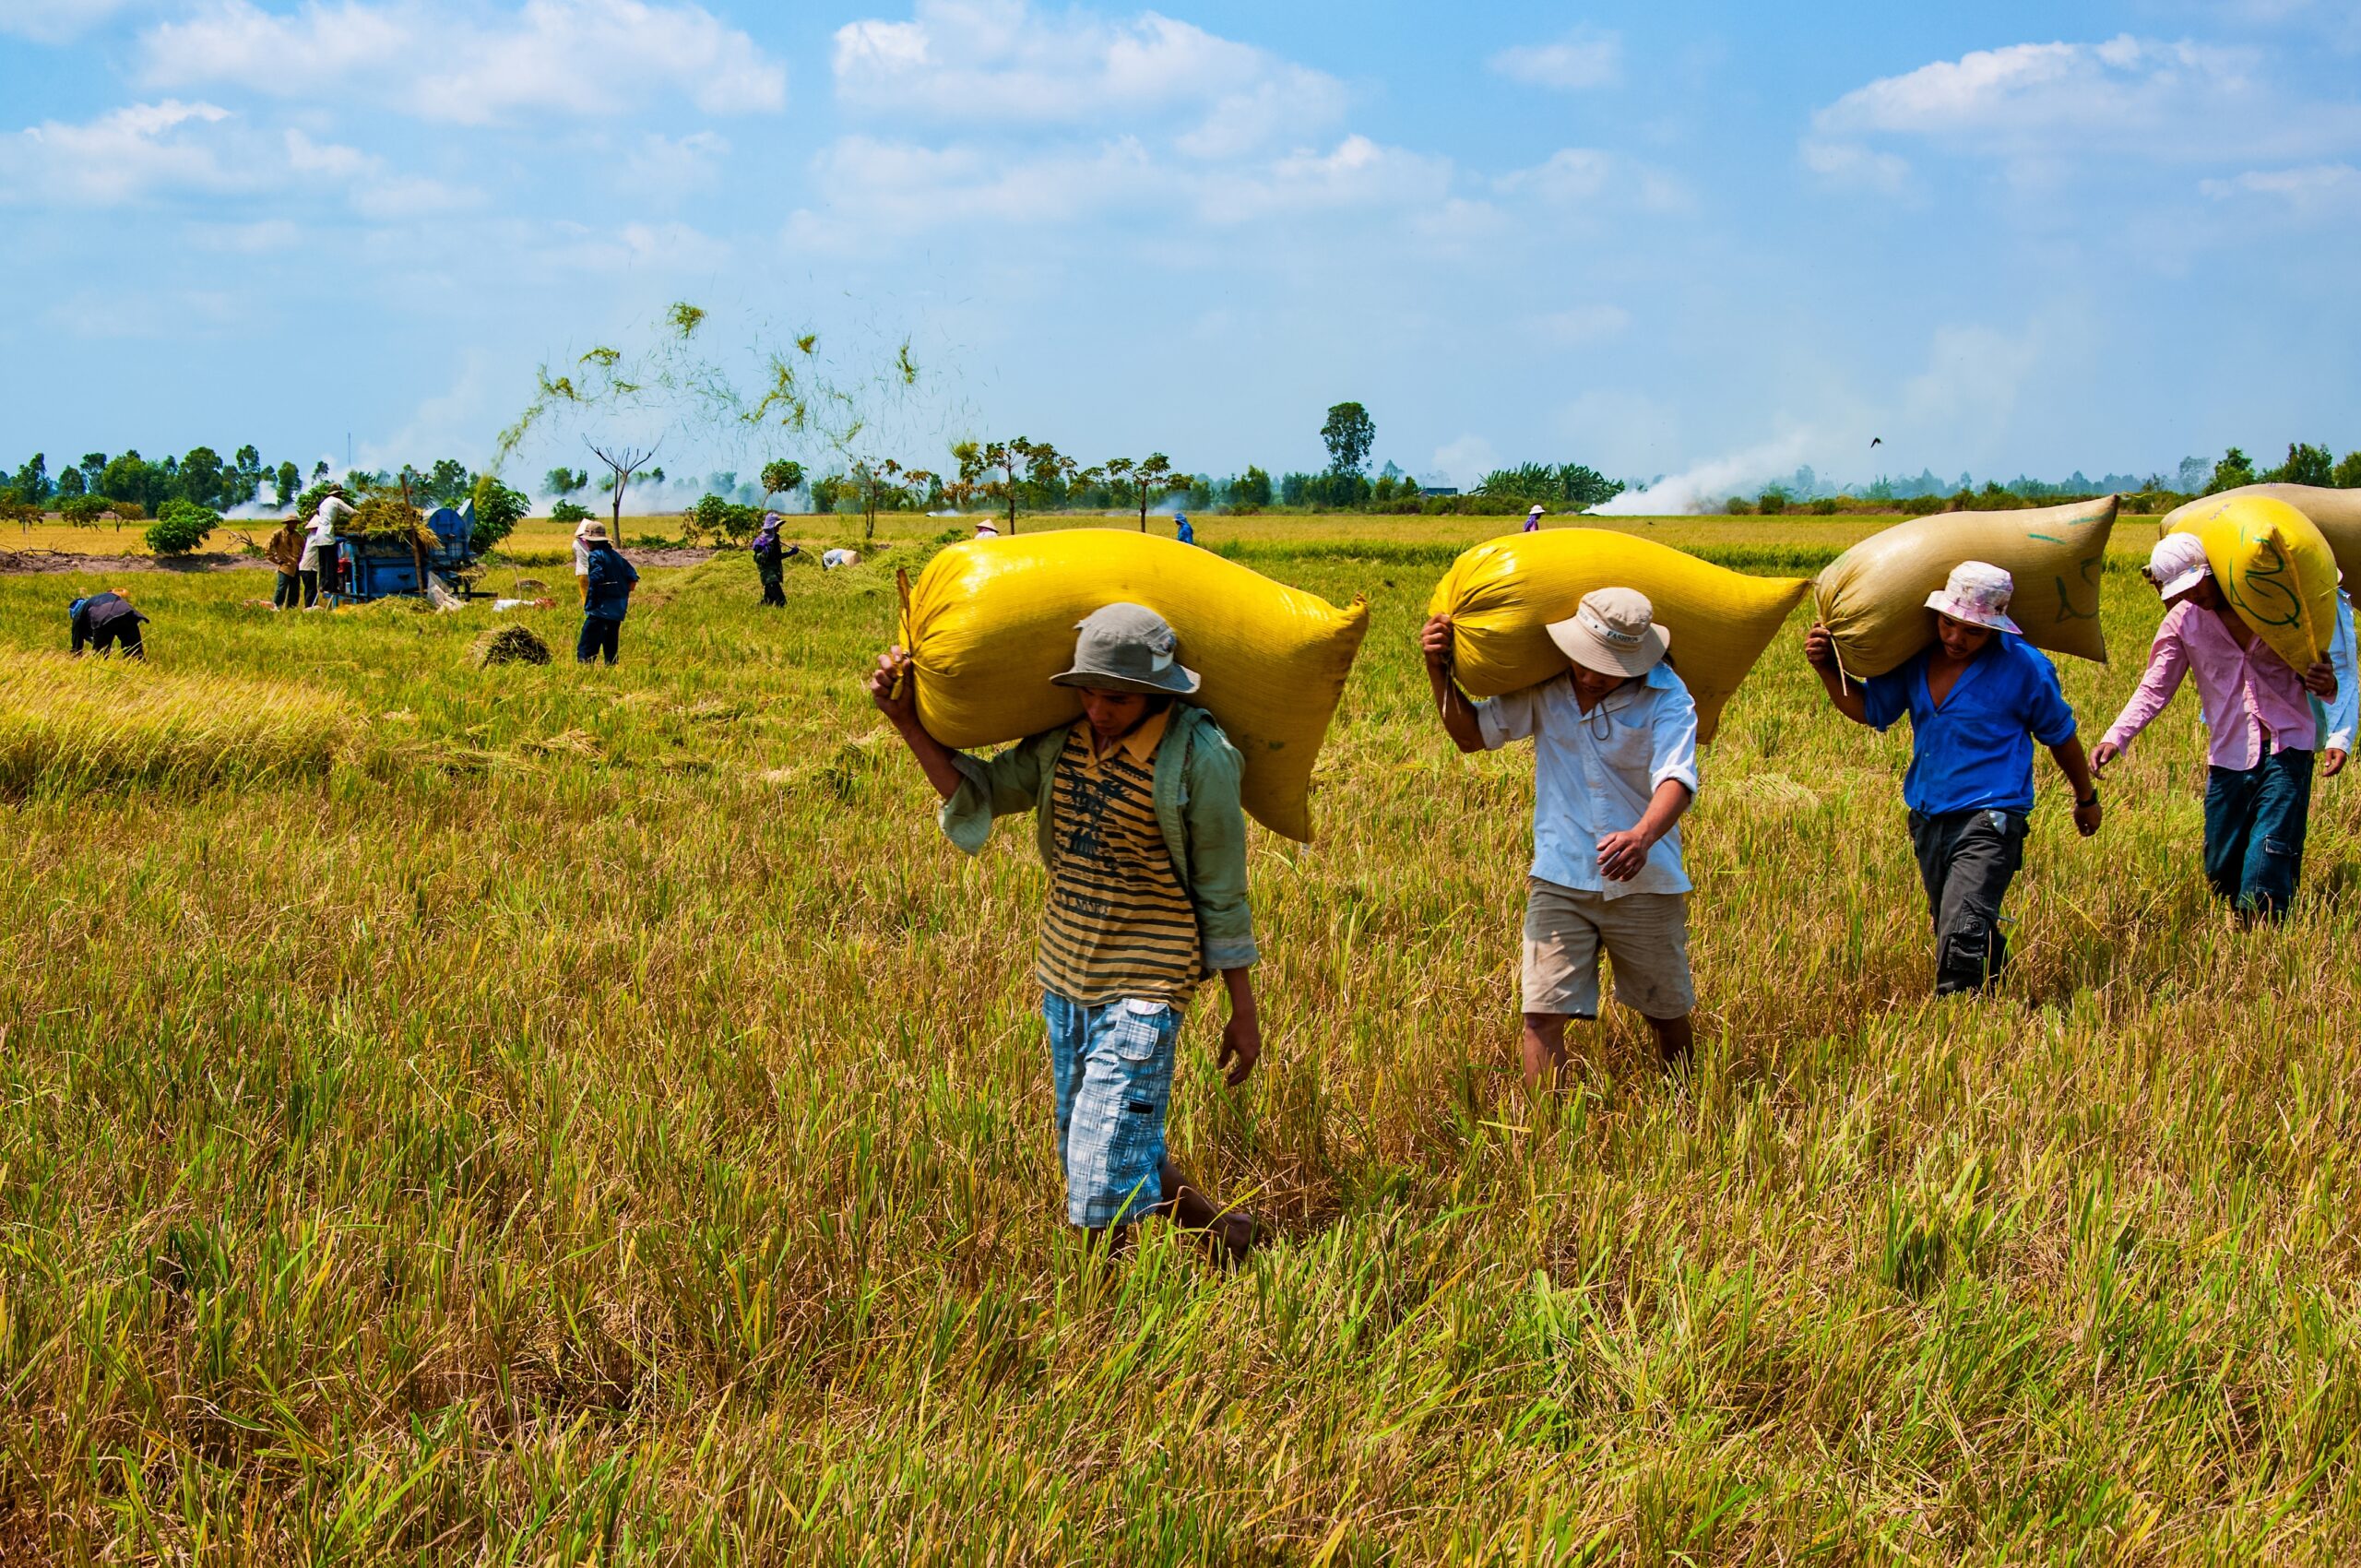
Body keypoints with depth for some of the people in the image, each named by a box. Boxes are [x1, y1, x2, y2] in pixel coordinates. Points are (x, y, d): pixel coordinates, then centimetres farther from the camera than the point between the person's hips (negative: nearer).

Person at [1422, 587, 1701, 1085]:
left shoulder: (1666, 697, -13)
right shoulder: (1542, 688, -2)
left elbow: (1676, 778, -28)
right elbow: (1471, 734, 10)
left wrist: (1643, 836, -48)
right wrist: (1440, 672, -7)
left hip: (1643, 882, -1)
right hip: (1559, 880, 2)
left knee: (1667, 1013, 15)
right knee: (1543, 1014, -9)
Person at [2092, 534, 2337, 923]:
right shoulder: (2183, 621, 4)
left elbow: (2309, 672, 6)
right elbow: (2155, 688, 4)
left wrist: (2324, 684, -19)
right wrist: (2116, 737, -11)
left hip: (2286, 748, -3)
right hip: (2228, 755, 3)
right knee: (2221, 872, 7)